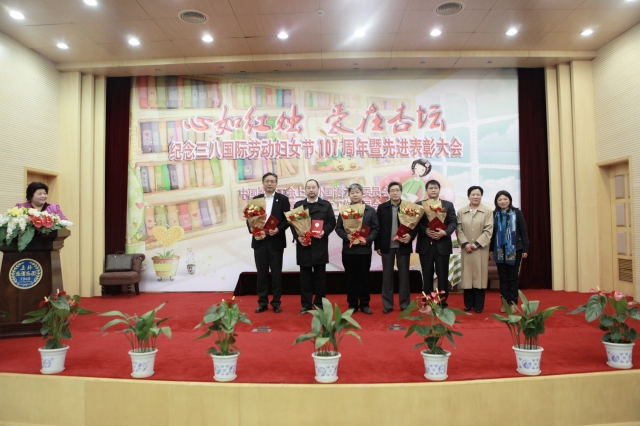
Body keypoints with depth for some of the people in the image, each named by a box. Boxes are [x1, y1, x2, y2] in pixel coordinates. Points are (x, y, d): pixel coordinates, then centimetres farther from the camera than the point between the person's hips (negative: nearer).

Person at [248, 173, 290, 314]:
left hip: (276, 241, -2)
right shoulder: (255, 199, 10)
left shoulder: (283, 199, 2)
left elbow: (287, 219, -2)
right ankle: (262, 302, 15)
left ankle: (276, 302, 14)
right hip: (259, 241, 2)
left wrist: (278, 229, -18)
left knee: (276, 273, 4)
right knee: (262, 273, 6)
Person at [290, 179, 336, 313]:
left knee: (320, 275, 5)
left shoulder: (326, 205, 8)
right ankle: (306, 304, 11)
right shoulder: (298, 205, 10)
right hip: (303, 244, 1)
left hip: (320, 245, -1)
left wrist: (324, 231, -16)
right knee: (305, 276, 5)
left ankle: (320, 304, 13)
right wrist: (297, 236, -11)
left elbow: (332, 222, 2)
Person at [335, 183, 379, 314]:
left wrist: (367, 239, -14)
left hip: (364, 249, 0)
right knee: (351, 278, 6)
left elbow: (376, 228, 1)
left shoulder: (370, 210, 4)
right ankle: (352, 304, 14)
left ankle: (364, 304, 16)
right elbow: (338, 228, 3)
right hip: (348, 249, 1)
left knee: (364, 277, 7)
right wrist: (347, 236, -15)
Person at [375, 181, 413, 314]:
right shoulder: (382, 207, 2)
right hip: (387, 246, 0)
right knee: (387, 276, 6)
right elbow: (378, 227, 2)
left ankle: (405, 304, 15)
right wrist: (377, 246, 0)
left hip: (403, 246, 0)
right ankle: (387, 304, 13)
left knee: (404, 275, 6)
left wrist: (410, 236, -17)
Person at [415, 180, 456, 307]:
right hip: (425, 245, 0)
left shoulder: (448, 205, 8)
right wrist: (426, 231, -17)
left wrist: (444, 232, -16)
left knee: (443, 275, 4)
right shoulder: (419, 205, 6)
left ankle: (443, 302, 13)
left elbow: (453, 222, 1)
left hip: (442, 245, 0)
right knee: (427, 275, 6)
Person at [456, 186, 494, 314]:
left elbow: (488, 230, -5)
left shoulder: (488, 211, 2)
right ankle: (468, 304, 13)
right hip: (466, 248, 2)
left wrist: (477, 243, -13)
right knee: (467, 275, 4)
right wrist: (465, 243, -12)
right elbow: (459, 229, 2)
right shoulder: (461, 212, 8)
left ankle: (479, 305, 8)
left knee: (479, 275, 1)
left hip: (481, 249, -2)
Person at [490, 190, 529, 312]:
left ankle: (513, 303, 12)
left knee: (513, 277, 4)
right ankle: (505, 303, 13)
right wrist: (491, 249, 7)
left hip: (514, 250, -2)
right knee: (503, 277, 6)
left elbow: (523, 231, -1)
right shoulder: (494, 215, 3)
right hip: (499, 250, 2)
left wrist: (525, 249, -4)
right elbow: (492, 233, 8)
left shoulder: (517, 213, -2)